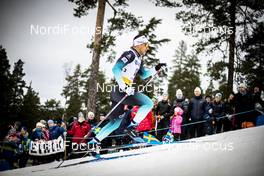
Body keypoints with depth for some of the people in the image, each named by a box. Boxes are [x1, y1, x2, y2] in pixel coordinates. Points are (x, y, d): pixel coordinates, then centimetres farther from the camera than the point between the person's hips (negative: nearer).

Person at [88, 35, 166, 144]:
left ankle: (94, 142, 18)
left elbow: (143, 75, 35)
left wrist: (156, 68, 20)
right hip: (120, 91, -10)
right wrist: (124, 87, -25)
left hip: (123, 91, 10)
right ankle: (132, 126, -15)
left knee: (115, 123, 15)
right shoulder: (130, 54, -6)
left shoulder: (138, 59, 23)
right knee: (148, 103, -15)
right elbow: (116, 69, -18)